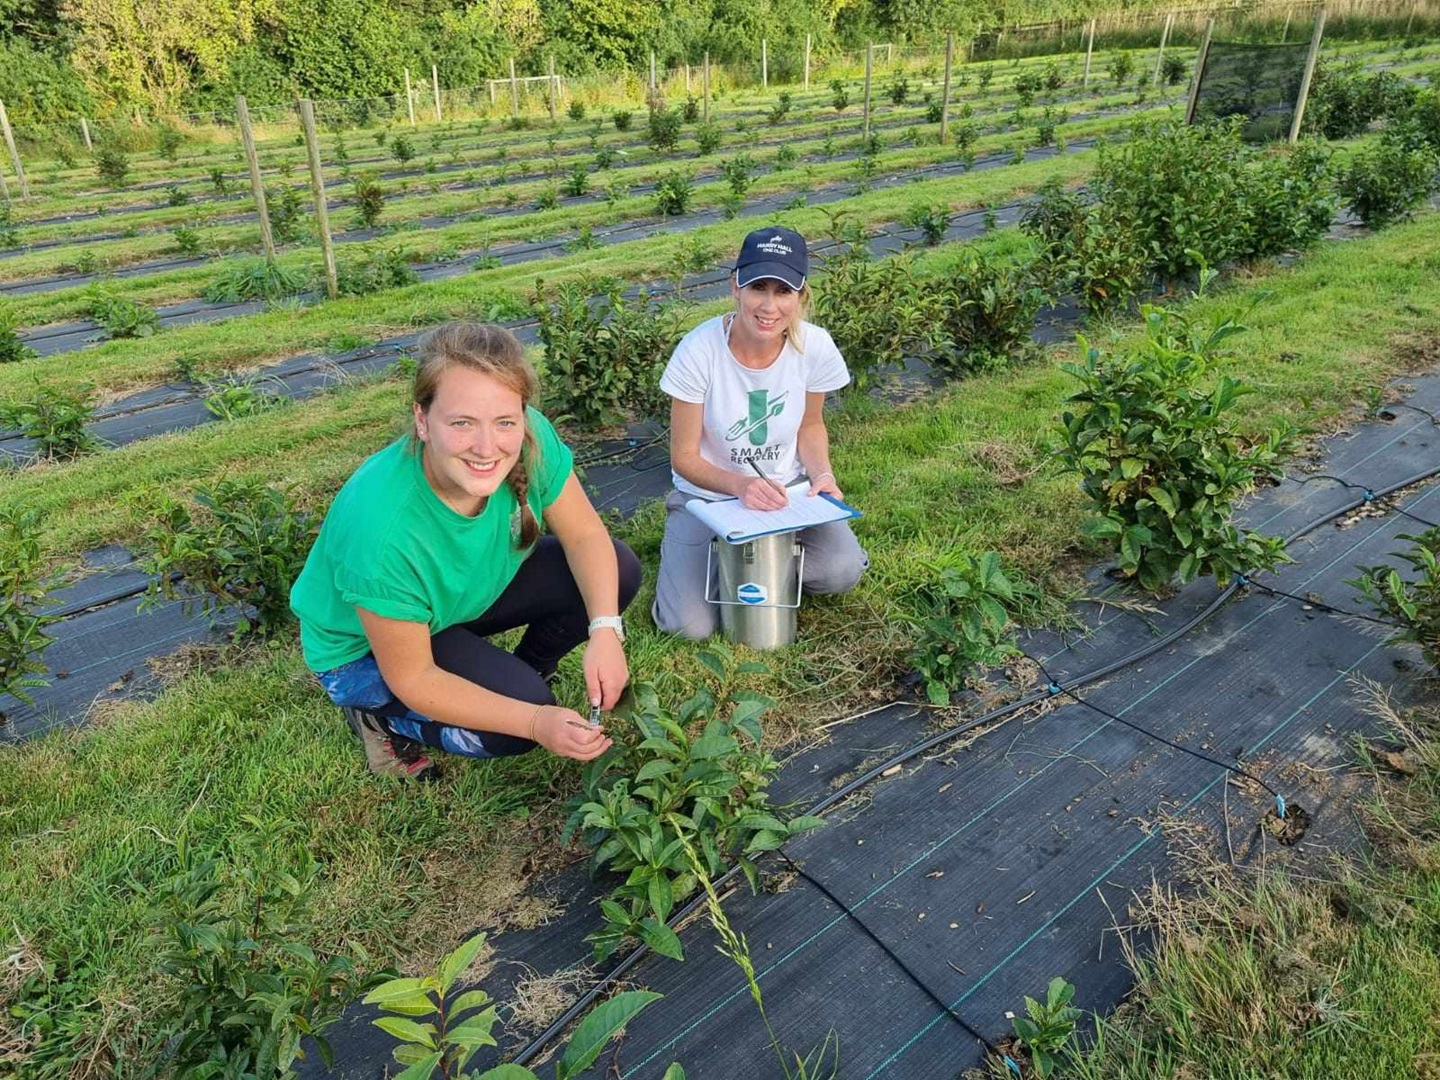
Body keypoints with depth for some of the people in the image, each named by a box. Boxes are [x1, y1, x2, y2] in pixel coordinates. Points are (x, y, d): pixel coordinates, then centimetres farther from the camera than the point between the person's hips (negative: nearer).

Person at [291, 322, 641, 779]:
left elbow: (585, 535, -13)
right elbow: (412, 679, -28)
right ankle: (381, 716, 2)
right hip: (366, 651, -5)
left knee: (618, 569, -12)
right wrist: (536, 721, -34)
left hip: (467, 596, 5)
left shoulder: (531, 440, -29)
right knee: (517, 716, -27)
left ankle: (529, 669, 13)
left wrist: (605, 631, -28)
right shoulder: (381, 529, -40)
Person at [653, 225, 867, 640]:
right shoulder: (699, 351, -23)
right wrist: (740, 485, -33)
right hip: (709, 496, -2)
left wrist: (821, 473, -16)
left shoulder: (816, 348, -16)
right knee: (689, 626, -17)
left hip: (787, 490, 2)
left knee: (842, 570, -24)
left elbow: (810, 424, 4)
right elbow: (684, 457, -15)